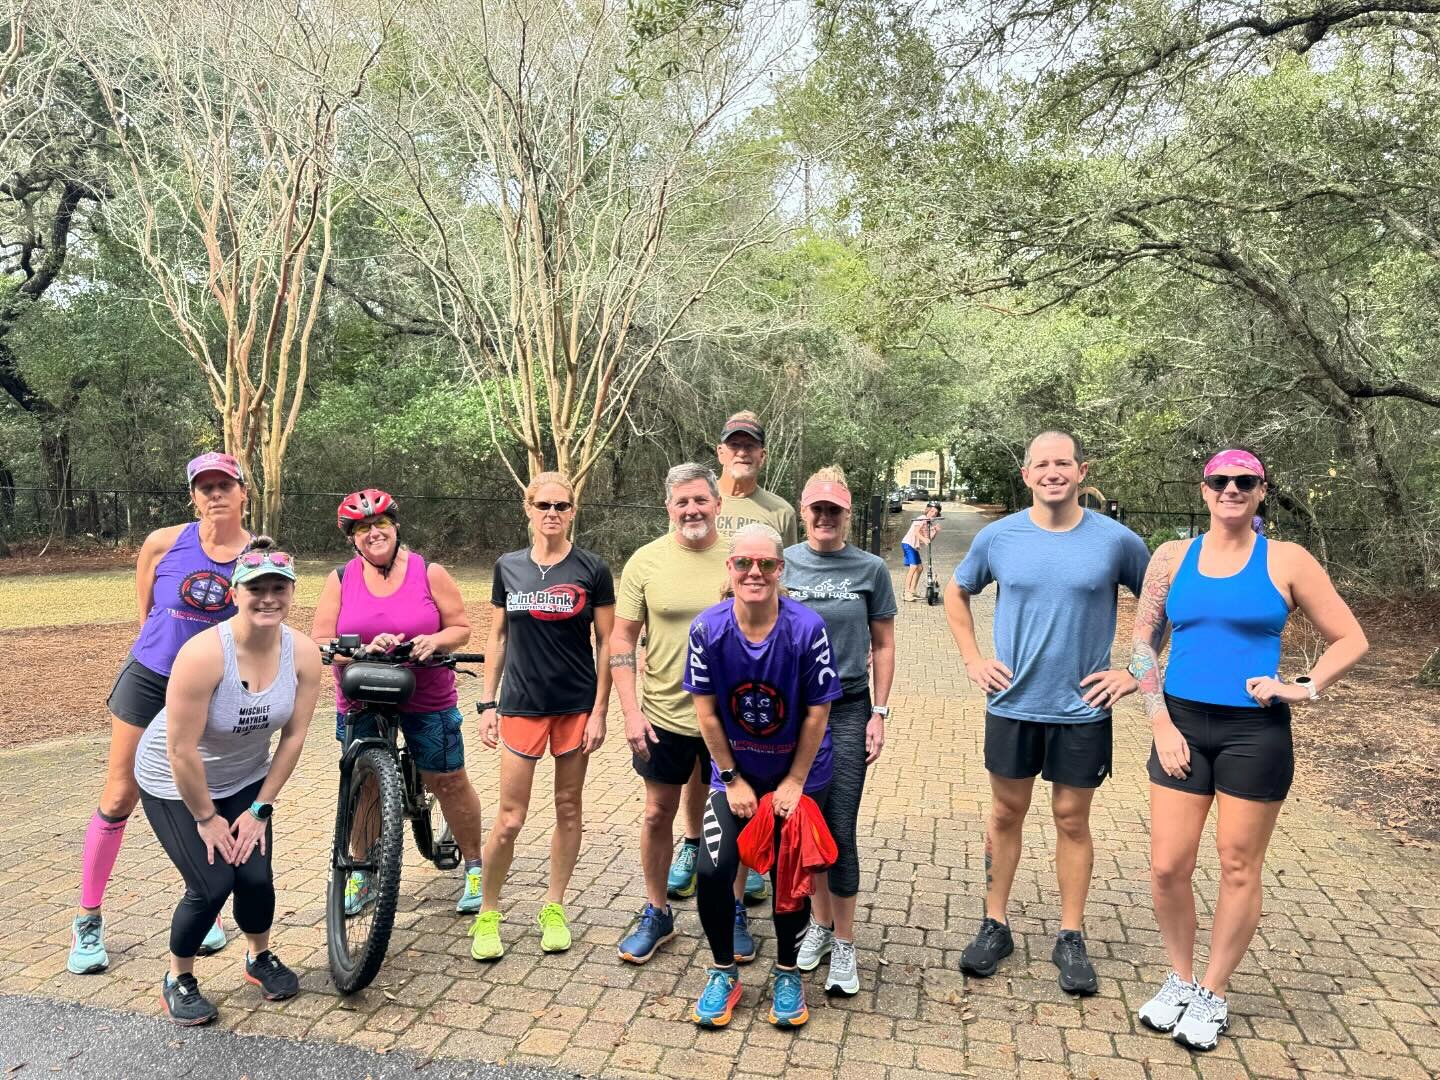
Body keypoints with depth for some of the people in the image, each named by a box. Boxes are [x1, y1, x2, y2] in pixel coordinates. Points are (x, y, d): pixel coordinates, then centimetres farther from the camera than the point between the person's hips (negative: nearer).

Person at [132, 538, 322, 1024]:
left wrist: (261, 808, -8)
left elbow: (293, 736, -11)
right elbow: (182, 751, -27)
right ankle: (177, 979, 18)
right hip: (174, 784, -3)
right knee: (212, 885, -11)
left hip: (246, 778, 4)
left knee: (256, 876, -6)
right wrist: (206, 817, -16)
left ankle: (260, 958, 25)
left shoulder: (303, 653, -20)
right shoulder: (203, 654, -34)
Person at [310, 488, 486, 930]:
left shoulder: (430, 573, -3)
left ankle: (474, 866, 21)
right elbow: (320, 641, -4)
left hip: (428, 700, -1)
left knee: (449, 782, 3)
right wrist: (363, 650, -21)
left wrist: (435, 640, -22)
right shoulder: (340, 580, 0)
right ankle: (361, 875, 30)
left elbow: (461, 627, -1)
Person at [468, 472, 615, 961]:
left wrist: (599, 711, -6)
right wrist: (488, 704, 5)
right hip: (522, 705, 1)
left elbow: (606, 643, -2)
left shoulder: (592, 570, -4)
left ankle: (553, 907, 27)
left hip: (576, 706, -1)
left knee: (568, 808, 11)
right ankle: (487, 914, 21)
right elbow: (497, 638, 9)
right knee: (509, 819, 1)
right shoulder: (508, 567, 3)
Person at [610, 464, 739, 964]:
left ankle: (733, 910, 35)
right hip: (663, 715, 1)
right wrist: (632, 711, -9)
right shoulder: (645, 562, -4)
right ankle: (656, 913, 33)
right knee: (658, 814, 12)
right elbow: (621, 640, -2)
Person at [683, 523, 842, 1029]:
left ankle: (787, 975, 30)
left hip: (799, 772, -1)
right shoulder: (708, 629, -18)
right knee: (713, 871, -7)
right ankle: (723, 973, 18)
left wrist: (794, 783, -10)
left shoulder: (807, 628, -22)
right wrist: (732, 780, -6)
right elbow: (707, 712, -9)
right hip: (734, 772, 1)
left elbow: (817, 712, -14)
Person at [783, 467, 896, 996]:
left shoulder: (870, 569, -2)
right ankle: (820, 922, 32)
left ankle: (844, 945, 15)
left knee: (840, 829, -2)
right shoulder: (782, 564, 0)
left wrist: (879, 713, -2)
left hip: (848, 710, -2)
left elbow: (883, 646, 3)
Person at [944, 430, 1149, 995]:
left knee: (1072, 820, 9)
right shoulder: (998, 536, -2)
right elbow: (956, 592, 14)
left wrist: (1136, 672, 0)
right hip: (1011, 704, 1)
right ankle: (995, 926, 26)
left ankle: (1071, 938, 24)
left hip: (1083, 709, -1)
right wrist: (972, 659, 5)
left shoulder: (1117, 541, -6)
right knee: (1006, 814, 12)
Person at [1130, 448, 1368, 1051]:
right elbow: (1143, 645, 5)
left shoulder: (1285, 561, -2)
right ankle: (1180, 980, 27)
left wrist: (1306, 689, -10)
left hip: (1255, 731, -2)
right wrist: (1161, 725, -2)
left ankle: (1213, 995, 26)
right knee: (1167, 867, 3)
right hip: (1183, 726, 2)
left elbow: (1351, 640, 4)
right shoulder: (1172, 558, 3)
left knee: (1239, 867, 8)